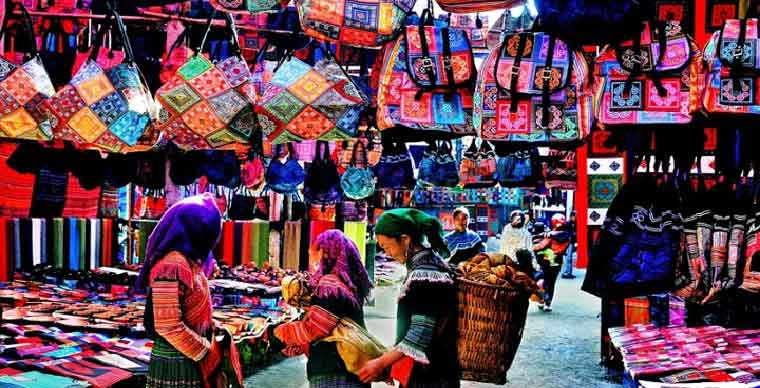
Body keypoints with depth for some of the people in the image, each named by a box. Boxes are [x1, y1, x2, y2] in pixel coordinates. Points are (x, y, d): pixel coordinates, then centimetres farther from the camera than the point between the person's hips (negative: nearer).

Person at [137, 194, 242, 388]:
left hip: (193, 360, 9)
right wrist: (208, 354, -16)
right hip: (177, 365, -9)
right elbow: (168, 326, -24)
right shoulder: (172, 265, -20)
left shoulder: (191, 262, 8)